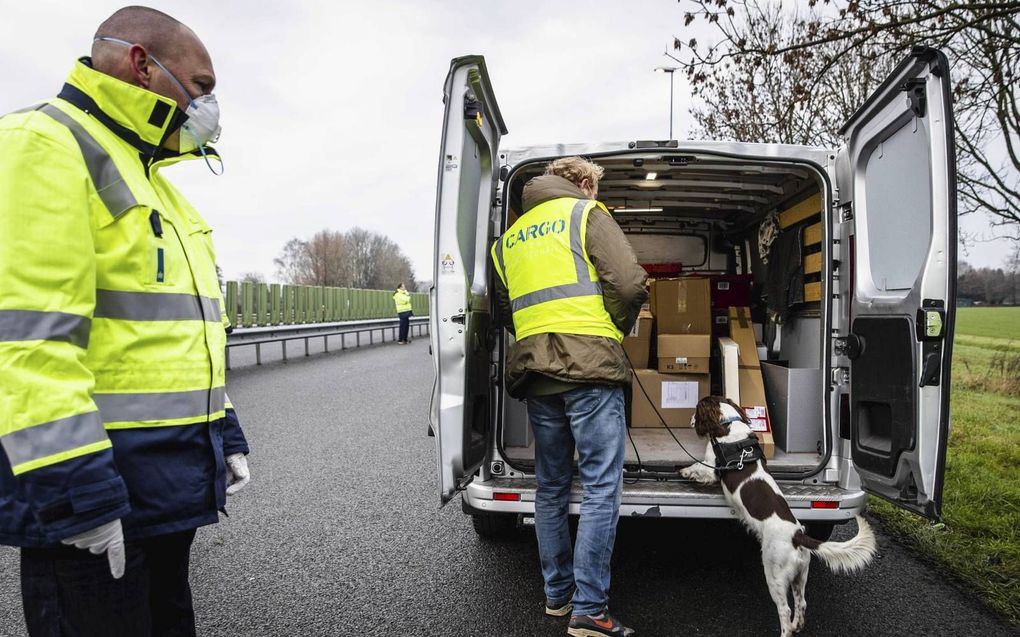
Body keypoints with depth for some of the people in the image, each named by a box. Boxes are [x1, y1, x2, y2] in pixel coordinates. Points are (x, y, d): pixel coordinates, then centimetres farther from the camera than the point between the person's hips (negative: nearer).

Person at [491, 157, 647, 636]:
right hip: (590, 365, -6)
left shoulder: (509, 239, 20)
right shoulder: (586, 215, 3)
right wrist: (615, 329, 9)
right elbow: (630, 284, -7)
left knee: (550, 488, 15)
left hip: (535, 374, 6)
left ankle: (557, 594, 26)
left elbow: (504, 310, 18)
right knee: (601, 489, -2)